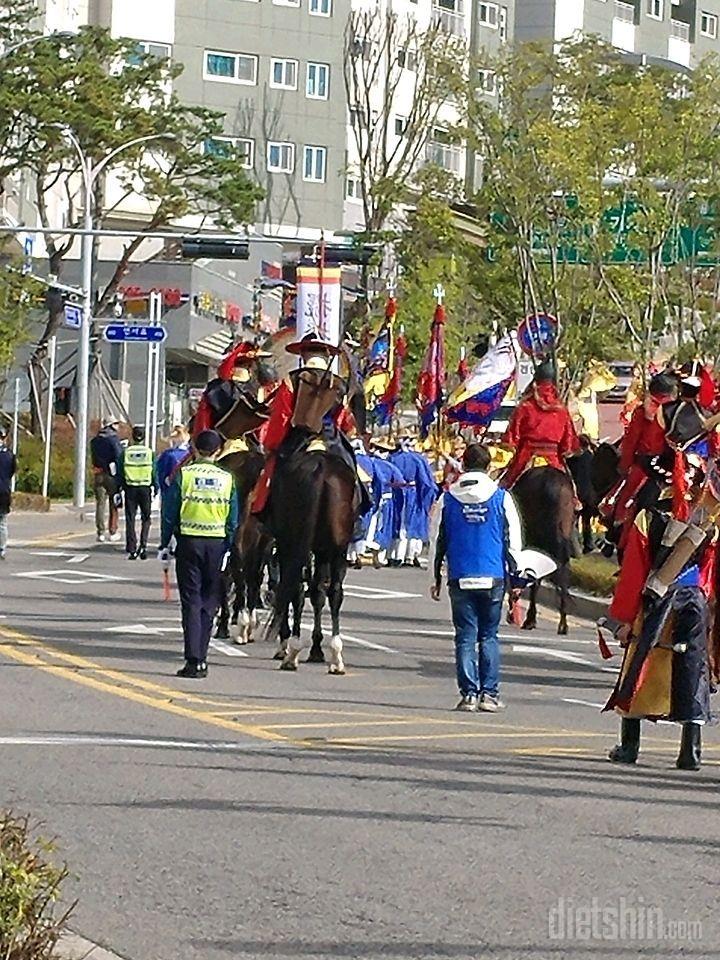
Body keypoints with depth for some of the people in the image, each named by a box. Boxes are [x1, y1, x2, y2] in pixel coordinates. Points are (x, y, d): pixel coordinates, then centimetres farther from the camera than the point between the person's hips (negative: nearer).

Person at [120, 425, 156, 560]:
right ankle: (143, 544, -6)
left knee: (130, 519, 5)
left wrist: (121, 488, 8)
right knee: (146, 518, 11)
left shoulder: (126, 452, -1)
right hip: (145, 488, 0)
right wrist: (156, 487, 9)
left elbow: (120, 473, 1)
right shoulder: (149, 452, -3)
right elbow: (154, 472, -1)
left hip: (130, 488, 0)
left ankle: (132, 549, 2)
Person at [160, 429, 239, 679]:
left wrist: (164, 545, 5)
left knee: (191, 602, 0)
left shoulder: (183, 474, -4)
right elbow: (233, 520, 3)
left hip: (189, 542, -2)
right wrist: (227, 549, 10)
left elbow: (170, 513, -3)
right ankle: (201, 659, 11)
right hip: (217, 544, 2)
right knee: (209, 603, 10)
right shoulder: (227, 479, 1)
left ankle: (193, 660, -9)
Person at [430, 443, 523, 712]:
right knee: (489, 637, 9)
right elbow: (513, 541, 1)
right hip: (493, 579, 0)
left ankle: (468, 694, -2)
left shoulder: (448, 498, 1)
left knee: (465, 637, 4)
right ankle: (489, 694, 5)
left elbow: (438, 541, 4)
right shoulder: (501, 498, 0)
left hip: (460, 579, 0)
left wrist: (436, 578, 12)